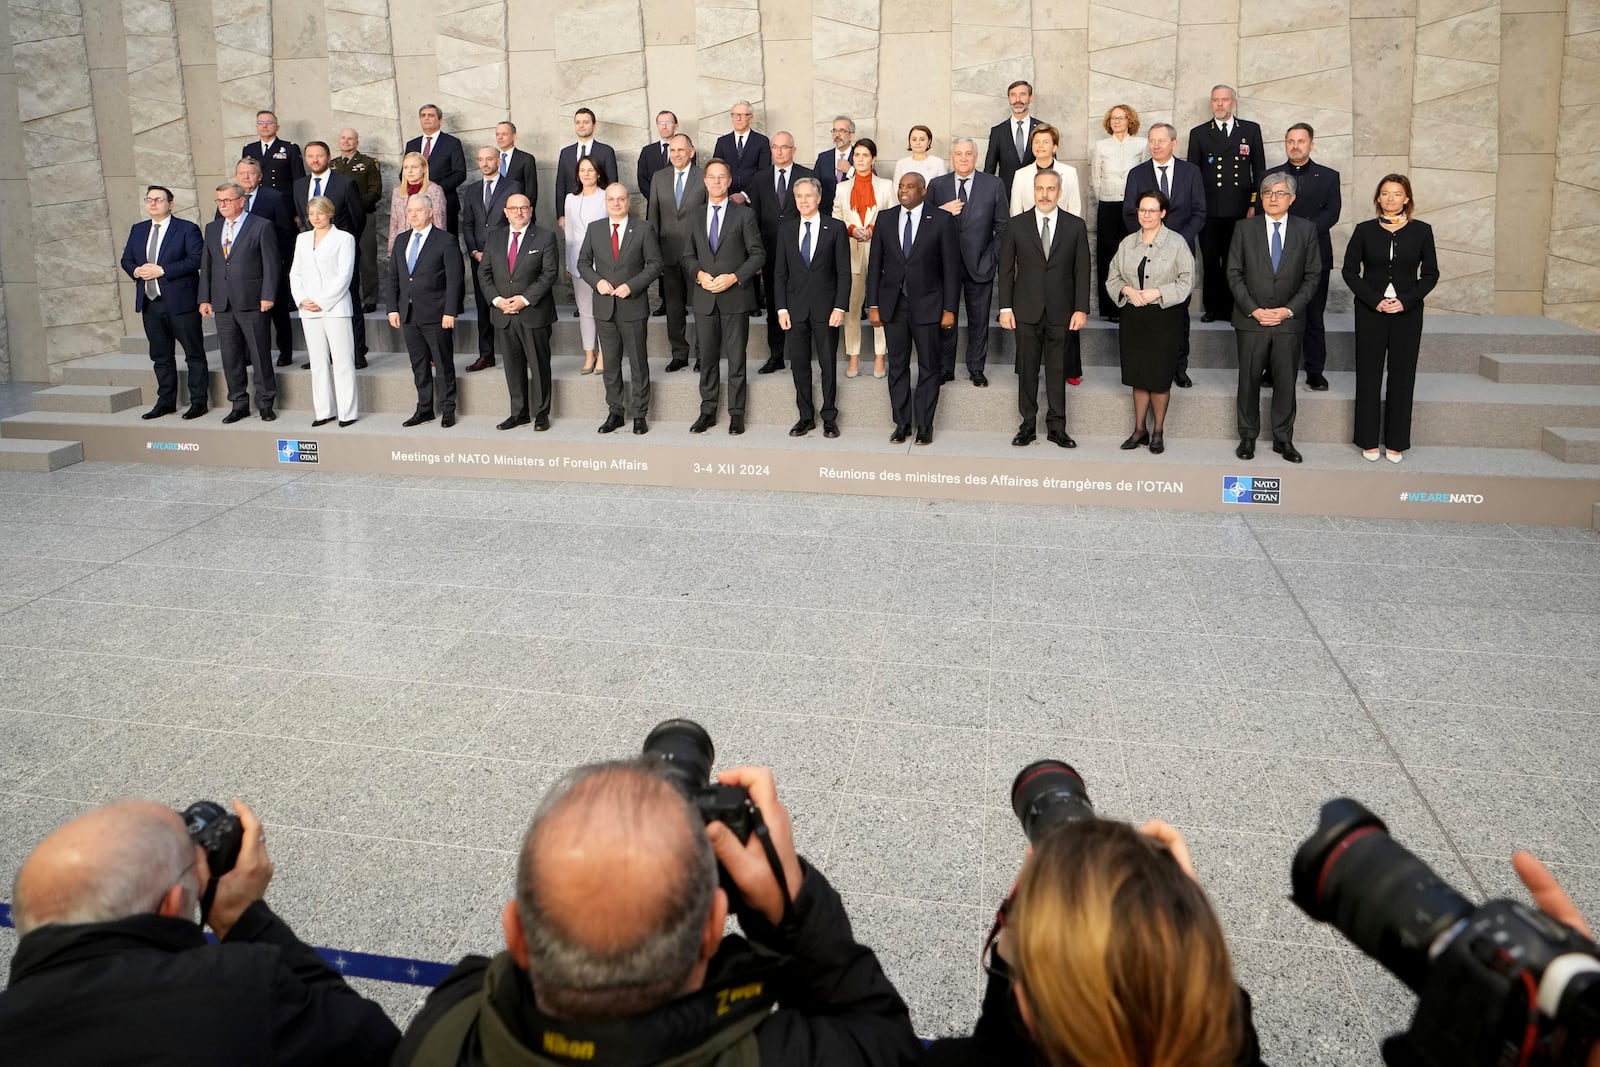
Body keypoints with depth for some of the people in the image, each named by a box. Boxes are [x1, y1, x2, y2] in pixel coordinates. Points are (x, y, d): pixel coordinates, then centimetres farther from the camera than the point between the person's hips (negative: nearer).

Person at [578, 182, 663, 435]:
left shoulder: (643, 230, -1)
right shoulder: (594, 229, 6)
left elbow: (655, 264, -3)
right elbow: (582, 262, 9)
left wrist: (632, 285, -15)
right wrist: (597, 281, -10)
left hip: (633, 306, -2)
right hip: (604, 307, 3)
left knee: (638, 362, 3)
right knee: (610, 363, 9)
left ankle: (640, 415, 12)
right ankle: (614, 412, 19)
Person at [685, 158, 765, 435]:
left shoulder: (744, 214, 1)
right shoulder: (695, 217, 11)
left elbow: (758, 254, -3)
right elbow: (688, 256, 14)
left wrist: (734, 277, -14)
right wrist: (699, 274, -7)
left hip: (735, 296, -3)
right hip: (704, 298, 3)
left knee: (736, 357, 2)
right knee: (707, 357, 8)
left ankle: (736, 413, 10)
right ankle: (708, 411, 17)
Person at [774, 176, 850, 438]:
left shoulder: (835, 228, 0)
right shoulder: (786, 230, 8)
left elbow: (844, 271, -2)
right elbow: (779, 273, 8)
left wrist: (840, 307, -10)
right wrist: (781, 308, 0)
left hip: (825, 307, -3)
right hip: (796, 308, 3)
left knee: (828, 364, 3)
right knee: (799, 364, 6)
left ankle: (829, 418, 12)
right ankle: (806, 417, 16)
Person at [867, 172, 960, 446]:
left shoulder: (941, 220, -3)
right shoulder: (886, 219, 6)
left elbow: (951, 266, -4)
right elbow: (875, 264, 7)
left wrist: (949, 309, -8)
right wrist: (873, 305, 2)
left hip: (927, 305, -3)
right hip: (893, 305, 3)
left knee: (929, 367, 4)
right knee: (897, 366, 8)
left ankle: (924, 425, 13)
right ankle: (902, 423, 17)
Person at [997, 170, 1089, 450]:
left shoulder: (1075, 226, 3)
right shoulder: (1017, 225, 3)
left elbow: (1082, 270, 3)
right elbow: (1006, 269, 4)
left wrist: (1081, 309, -4)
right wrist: (1005, 307, -2)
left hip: (1060, 311, 0)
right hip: (1027, 311, 0)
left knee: (1058, 370, 5)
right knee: (1027, 370, 5)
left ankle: (1056, 426, 13)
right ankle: (1028, 424, 15)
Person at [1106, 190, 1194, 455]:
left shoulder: (1177, 243, -4)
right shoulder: (1127, 243, 8)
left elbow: (1187, 282, -6)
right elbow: (1112, 278, 10)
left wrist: (1157, 292, -17)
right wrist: (1126, 290, -10)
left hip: (1163, 317, -4)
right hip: (1132, 317, 4)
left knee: (1159, 377, 1)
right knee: (1137, 376, 10)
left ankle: (1158, 432, 14)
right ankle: (1139, 429, 21)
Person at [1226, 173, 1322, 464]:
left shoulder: (1306, 230, 3)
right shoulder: (1244, 229, 2)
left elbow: (1312, 276, 2)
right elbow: (1234, 273, -1)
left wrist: (1289, 310, -10)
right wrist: (1253, 309, -10)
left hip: (1289, 320, 0)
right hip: (1251, 319, 0)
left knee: (1286, 381, 6)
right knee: (1249, 380, 7)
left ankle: (1283, 438, 17)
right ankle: (1248, 437, 18)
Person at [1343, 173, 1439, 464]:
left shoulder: (1421, 231, 2)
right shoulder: (1365, 230, 1)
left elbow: (1430, 274, 3)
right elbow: (1350, 271, -1)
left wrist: (1406, 301, -12)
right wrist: (1375, 300, -13)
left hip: (1408, 312, 0)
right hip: (1370, 312, 0)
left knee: (1402, 375, 4)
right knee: (1368, 375, 3)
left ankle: (1396, 442, 14)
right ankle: (1369, 441, 14)